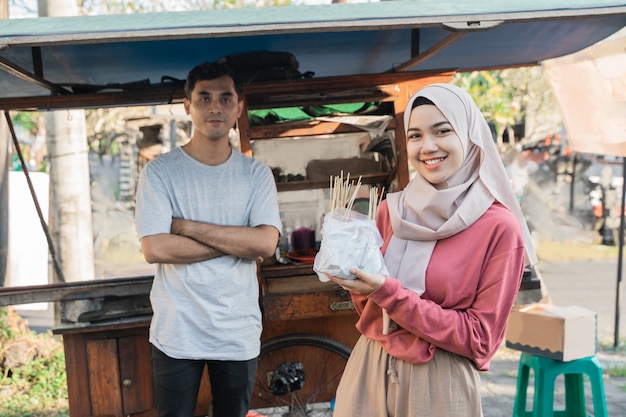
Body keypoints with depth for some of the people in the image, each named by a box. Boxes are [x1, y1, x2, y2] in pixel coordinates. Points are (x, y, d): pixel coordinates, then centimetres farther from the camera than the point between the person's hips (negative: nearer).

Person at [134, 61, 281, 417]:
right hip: (177, 334, -2)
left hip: (239, 334, 2)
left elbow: (266, 244, -12)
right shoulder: (160, 172, -4)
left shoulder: (257, 174, 2)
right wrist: (238, 241, -12)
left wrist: (186, 226, -15)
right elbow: (155, 249, -16)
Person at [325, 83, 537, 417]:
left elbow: (480, 339, -13)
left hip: (439, 384, -4)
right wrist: (355, 274, -13)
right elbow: (367, 308, 9)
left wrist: (388, 293, -21)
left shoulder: (500, 227, -12)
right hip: (368, 370, 4)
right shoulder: (391, 210, 1)